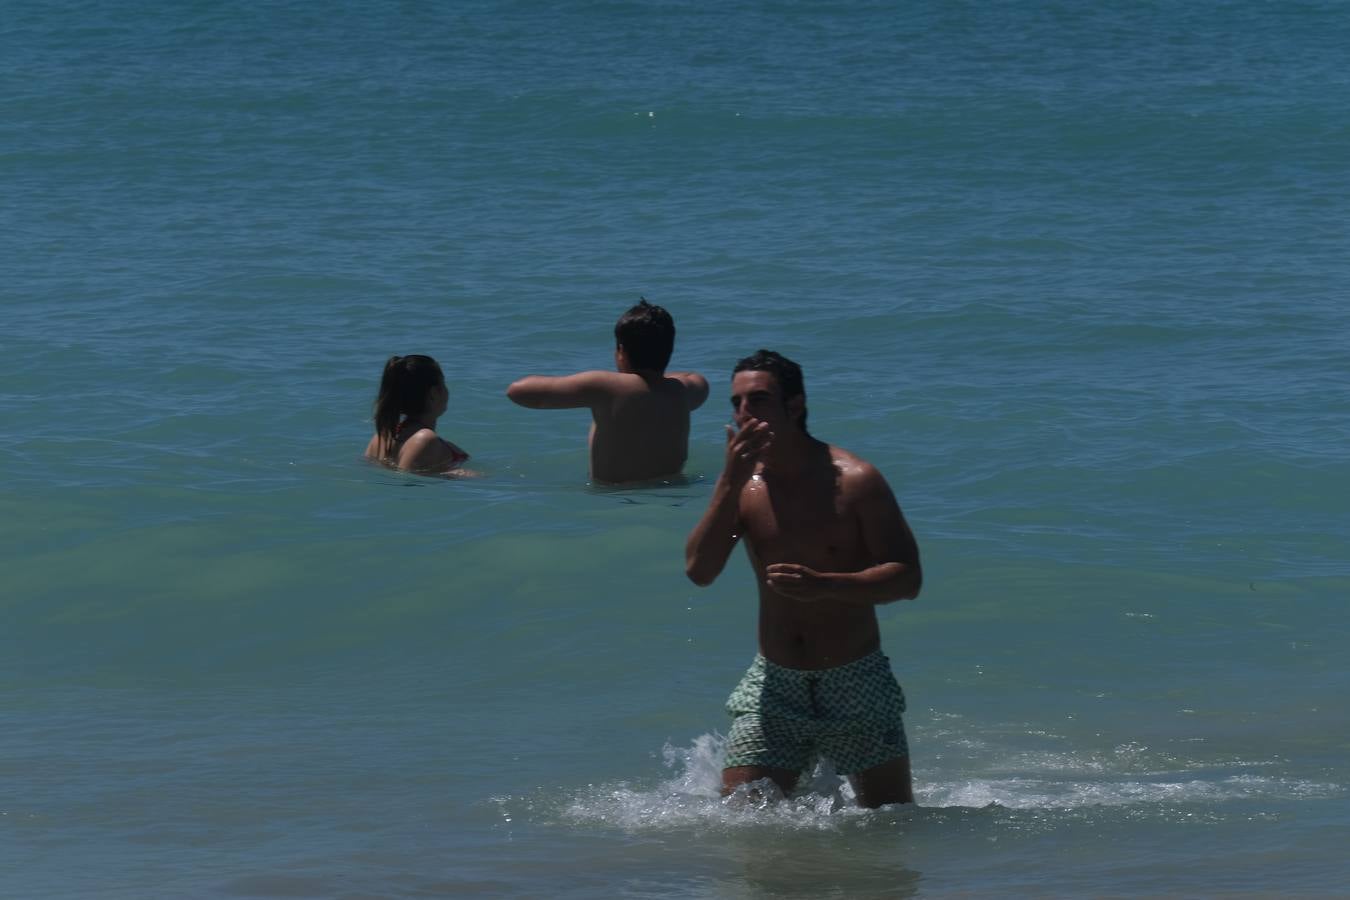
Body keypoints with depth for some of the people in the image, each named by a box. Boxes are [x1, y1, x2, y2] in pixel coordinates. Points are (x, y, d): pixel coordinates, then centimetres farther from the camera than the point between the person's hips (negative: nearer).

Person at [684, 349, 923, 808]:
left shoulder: (854, 481, -9)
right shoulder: (742, 485, 1)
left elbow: (908, 577, -12)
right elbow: (699, 571, -12)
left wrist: (824, 585, -27)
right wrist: (731, 483, -20)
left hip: (856, 682, -3)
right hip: (773, 684, 3)